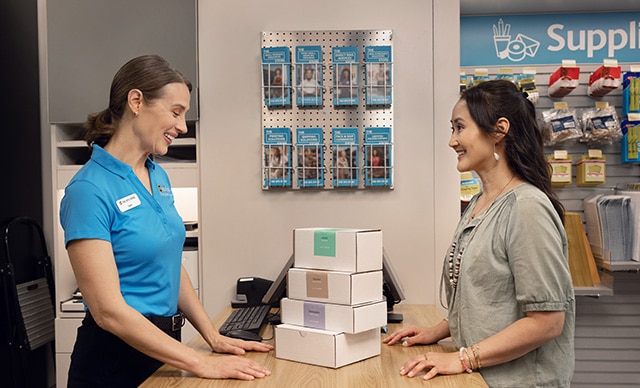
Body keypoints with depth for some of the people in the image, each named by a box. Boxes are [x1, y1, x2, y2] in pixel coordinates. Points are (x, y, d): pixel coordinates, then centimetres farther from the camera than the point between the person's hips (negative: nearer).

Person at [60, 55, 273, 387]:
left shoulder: (159, 176, 5)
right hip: (116, 357, -7)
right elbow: (108, 311, -23)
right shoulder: (90, 190, -19)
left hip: (163, 345, 7)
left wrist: (214, 338, 3)